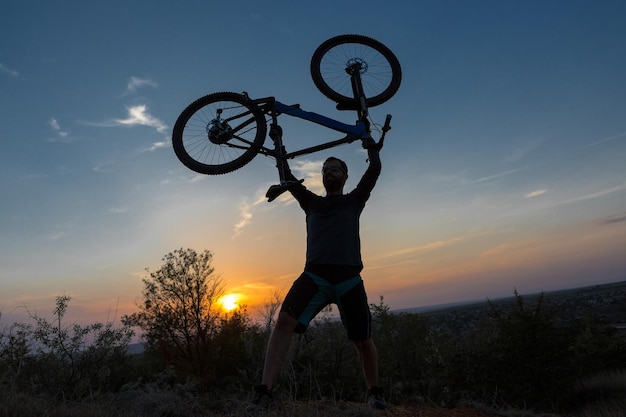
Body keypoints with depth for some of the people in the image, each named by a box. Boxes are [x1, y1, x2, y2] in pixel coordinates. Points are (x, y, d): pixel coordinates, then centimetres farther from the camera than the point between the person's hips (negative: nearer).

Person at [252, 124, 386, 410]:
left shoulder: (354, 200, 19)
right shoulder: (312, 202, 23)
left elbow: (375, 169, 11)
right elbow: (287, 176, 18)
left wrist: (371, 146, 22)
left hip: (349, 279, 0)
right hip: (314, 276, 1)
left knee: (362, 340, 5)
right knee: (284, 322, -22)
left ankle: (375, 393, 29)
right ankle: (264, 391, -20)